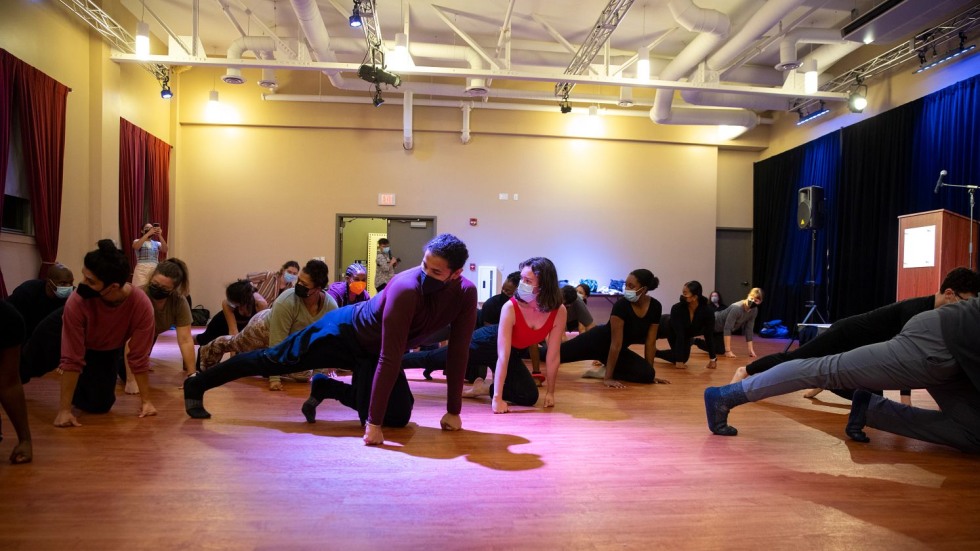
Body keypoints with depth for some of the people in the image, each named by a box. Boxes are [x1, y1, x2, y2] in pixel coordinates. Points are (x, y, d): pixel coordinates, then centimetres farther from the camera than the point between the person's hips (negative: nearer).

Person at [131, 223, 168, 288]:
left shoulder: (156, 243, 12)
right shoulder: (137, 241, 7)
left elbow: (165, 250, -8)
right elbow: (136, 247, -17)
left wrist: (160, 235, -18)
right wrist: (148, 233, -20)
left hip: (155, 270, 2)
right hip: (141, 270, -2)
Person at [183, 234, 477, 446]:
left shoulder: (466, 293, -23)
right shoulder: (406, 288, -39)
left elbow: (458, 353, -16)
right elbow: (390, 357, -40)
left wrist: (453, 410, -14)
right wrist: (374, 422, -36)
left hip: (374, 351, 5)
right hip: (346, 330, -5)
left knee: (398, 417, 0)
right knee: (270, 361, 6)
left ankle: (324, 388, 20)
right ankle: (196, 385, 30)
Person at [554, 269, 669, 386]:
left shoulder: (655, 307, -14)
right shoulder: (621, 305, -29)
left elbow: (650, 343, -6)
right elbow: (616, 343, -31)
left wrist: (650, 374, -3)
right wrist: (607, 377, -29)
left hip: (618, 350, 5)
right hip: (596, 340, -5)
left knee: (647, 374, -17)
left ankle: (602, 371, -1)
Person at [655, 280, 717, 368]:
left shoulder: (708, 311, -36)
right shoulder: (677, 308, -39)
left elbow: (709, 335, -29)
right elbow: (679, 335, -40)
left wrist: (713, 359, -26)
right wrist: (679, 360, -39)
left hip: (686, 334, 2)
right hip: (668, 327, -2)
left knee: (682, 358, 5)